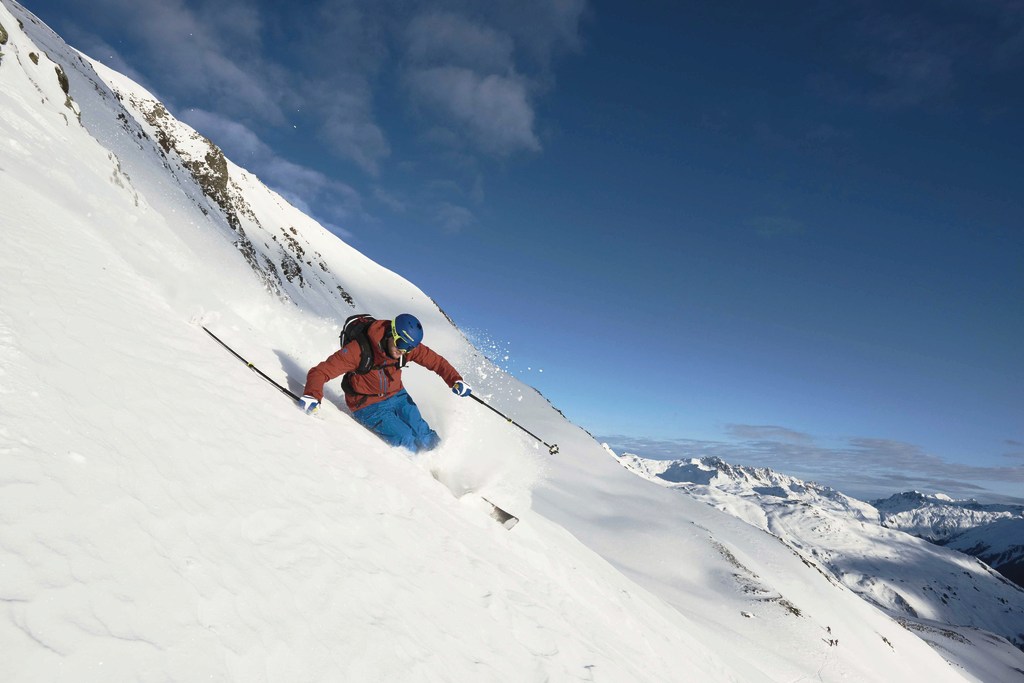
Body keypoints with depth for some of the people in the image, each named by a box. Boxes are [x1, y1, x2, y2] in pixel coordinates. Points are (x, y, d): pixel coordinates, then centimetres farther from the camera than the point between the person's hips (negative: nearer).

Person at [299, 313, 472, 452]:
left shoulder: (409, 346, -16)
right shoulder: (359, 350, -30)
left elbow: (435, 361, -3)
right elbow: (321, 371, -29)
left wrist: (455, 380, -17)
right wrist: (312, 396, -47)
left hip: (397, 396, 5)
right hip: (369, 406, -4)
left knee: (425, 437, -2)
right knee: (408, 442, -15)